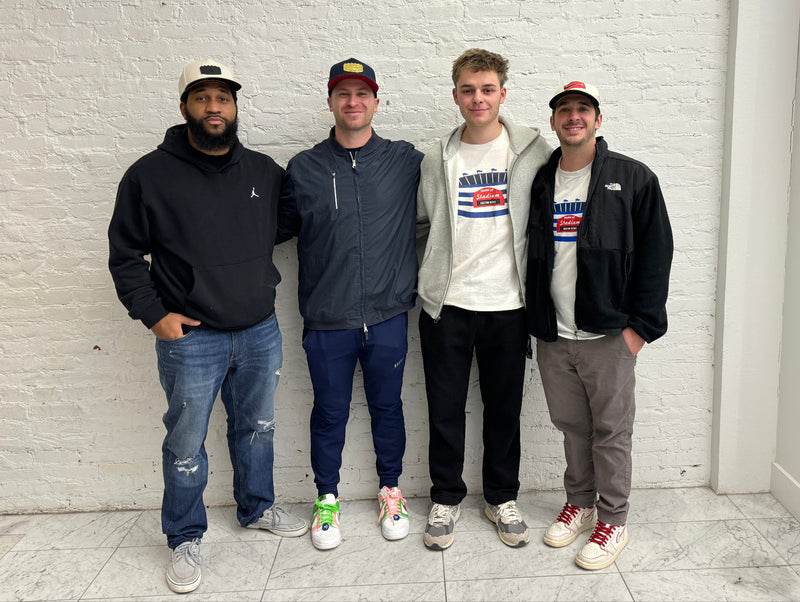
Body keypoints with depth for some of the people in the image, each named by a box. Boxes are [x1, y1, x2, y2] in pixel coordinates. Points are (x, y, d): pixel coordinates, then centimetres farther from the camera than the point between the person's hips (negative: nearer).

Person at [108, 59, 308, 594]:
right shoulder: (151, 175, -5)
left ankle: (257, 508, 40)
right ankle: (185, 539, 26)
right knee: (186, 447, 7)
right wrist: (153, 313, -8)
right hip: (191, 337, -3)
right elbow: (125, 254, -1)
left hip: (261, 331, 4)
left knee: (258, 429, 19)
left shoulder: (265, 171, 4)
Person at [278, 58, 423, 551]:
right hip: (327, 322, 0)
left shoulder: (407, 162, 2)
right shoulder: (303, 169, 3)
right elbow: (279, 227, 13)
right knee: (330, 414, 11)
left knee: (388, 408, 14)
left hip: (388, 316, 0)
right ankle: (327, 500, 32)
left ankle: (391, 492, 35)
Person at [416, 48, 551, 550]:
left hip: (507, 303, 0)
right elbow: (420, 221, 14)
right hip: (447, 302, 1)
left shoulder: (532, 150, -1)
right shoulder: (439, 159, 3)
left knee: (505, 409, 12)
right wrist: (434, 266, 6)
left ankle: (503, 498, 31)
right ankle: (446, 499, 28)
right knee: (445, 409, 9)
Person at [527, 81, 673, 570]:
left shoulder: (633, 178, -2)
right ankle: (580, 505, 33)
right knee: (572, 425, 15)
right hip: (552, 336, 4)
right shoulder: (540, 182, 9)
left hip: (607, 335, -4)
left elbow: (656, 253, -4)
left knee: (611, 430, 6)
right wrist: (536, 320, 7)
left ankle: (613, 521, 21)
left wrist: (640, 325, -9)